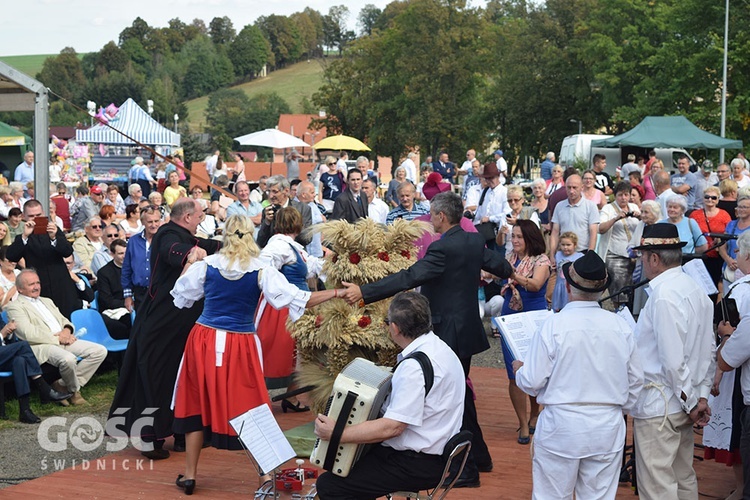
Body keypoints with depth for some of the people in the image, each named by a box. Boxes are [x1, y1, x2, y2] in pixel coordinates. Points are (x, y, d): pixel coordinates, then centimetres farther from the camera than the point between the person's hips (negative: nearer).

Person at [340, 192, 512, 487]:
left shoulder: (443, 248, -20)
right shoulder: (475, 241, 6)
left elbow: (408, 277, -28)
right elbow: (500, 266, 22)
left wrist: (363, 292, -30)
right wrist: (510, 272, 47)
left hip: (449, 333, -10)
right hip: (467, 329, 10)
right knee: (460, 394, 21)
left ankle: (467, 471, 5)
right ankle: (479, 457, 32)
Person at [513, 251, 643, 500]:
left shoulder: (553, 325, -13)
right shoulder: (621, 326, -2)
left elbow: (532, 382, -10)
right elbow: (635, 381, 8)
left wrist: (520, 370, 12)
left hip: (561, 426, -3)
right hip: (608, 428, 3)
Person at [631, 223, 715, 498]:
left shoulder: (663, 295, -20)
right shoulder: (696, 290, 8)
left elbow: (672, 360, -22)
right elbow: (709, 350, 11)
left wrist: (690, 402, -12)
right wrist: (702, 396, 11)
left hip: (658, 406, -9)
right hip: (684, 403, 10)